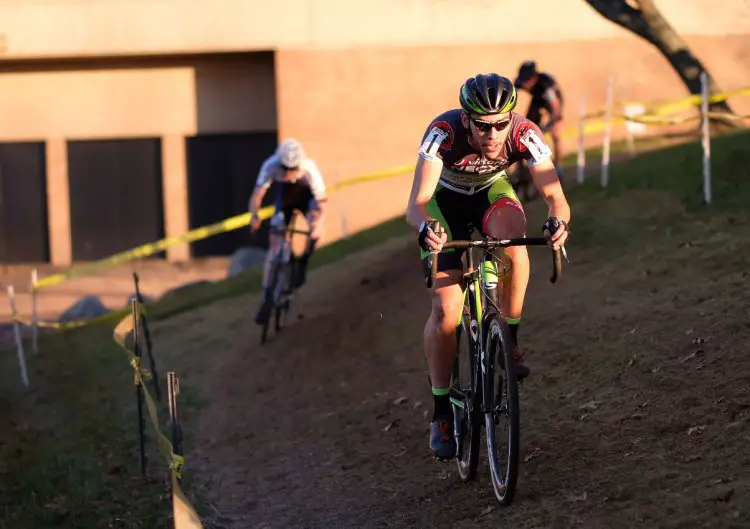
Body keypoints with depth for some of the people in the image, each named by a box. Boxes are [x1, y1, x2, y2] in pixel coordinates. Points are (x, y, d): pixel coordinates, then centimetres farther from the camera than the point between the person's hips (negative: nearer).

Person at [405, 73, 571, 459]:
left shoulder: (525, 135, -31)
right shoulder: (444, 133, -37)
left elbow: (555, 195, -35)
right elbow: (417, 203, -42)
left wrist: (558, 221, -59)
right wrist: (425, 229, -65)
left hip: (491, 191, 1)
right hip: (446, 199, -1)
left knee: (511, 237, -36)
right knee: (446, 309, -14)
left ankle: (509, 340, -16)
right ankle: (442, 412, 3)